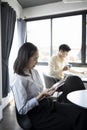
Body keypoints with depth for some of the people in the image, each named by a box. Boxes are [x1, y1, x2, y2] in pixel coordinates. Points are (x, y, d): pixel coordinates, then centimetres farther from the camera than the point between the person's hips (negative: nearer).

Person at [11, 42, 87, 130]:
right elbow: (22, 110, -16)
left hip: (48, 103, 7)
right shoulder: (19, 80, -17)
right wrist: (41, 95, -20)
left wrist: (48, 92, -3)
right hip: (37, 113, -7)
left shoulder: (34, 72, 7)